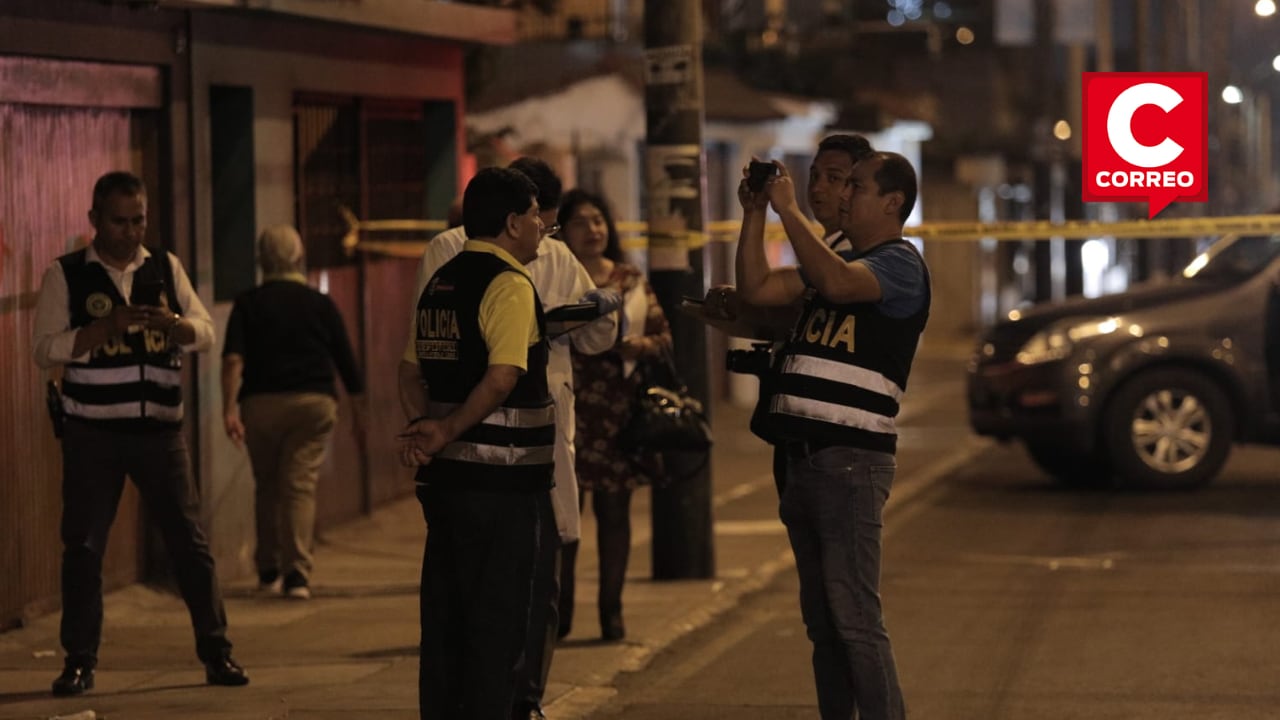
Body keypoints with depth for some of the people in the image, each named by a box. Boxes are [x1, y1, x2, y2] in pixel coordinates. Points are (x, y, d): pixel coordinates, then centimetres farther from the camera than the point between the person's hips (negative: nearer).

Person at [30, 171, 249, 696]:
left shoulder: (166, 269, 9)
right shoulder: (65, 275, 1)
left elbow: (206, 334, 5)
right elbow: (45, 348, -7)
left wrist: (172, 323, -17)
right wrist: (107, 325, -20)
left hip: (159, 429, 2)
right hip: (92, 432, -2)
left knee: (189, 538, 2)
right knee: (83, 546, 1)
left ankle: (216, 652, 9)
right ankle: (79, 661, 10)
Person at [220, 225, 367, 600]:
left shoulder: (248, 304, 3)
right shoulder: (321, 305, 6)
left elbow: (233, 359, -11)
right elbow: (347, 364, 9)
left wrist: (229, 407, -18)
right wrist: (359, 412, 19)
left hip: (261, 403, 0)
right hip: (313, 401, 0)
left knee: (266, 486, 15)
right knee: (300, 485, -4)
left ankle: (268, 570, 23)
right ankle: (297, 573, -17)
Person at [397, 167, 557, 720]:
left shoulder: (440, 283, 14)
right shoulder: (510, 284, -13)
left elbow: (413, 370, 15)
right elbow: (502, 378, -22)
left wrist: (424, 424, -1)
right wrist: (445, 432, -15)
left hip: (444, 475, 8)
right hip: (499, 480, -8)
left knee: (445, 618, 13)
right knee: (496, 623, -3)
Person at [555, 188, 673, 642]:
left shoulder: (632, 282, 12)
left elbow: (663, 336, 13)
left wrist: (640, 345, -7)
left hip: (618, 409, 2)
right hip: (565, 408, -2)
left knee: (614, 508, 3)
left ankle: (611, 608, 10)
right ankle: (559, 609, 4)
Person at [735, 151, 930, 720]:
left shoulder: (899, 264, -6)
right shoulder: (837, 260, 21)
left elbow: (837, 283, -26)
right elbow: (756, 289, 15)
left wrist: (789, 210, -19)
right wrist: (755, 213, 7)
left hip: (852, 458, -9)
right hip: (805, 454, 9)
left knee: (854, 615, -14)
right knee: (821, 618, 11)